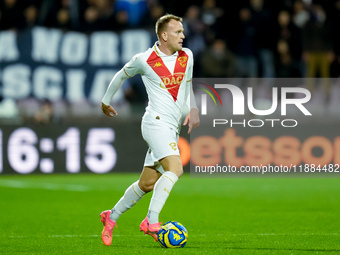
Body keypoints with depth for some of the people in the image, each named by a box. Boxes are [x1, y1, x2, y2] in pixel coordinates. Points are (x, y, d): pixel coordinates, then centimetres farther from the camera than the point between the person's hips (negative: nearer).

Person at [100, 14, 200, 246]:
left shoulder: (186, 56, 10)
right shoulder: (144, 60, -6)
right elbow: (121, 75, 13)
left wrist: (193, 109, 12)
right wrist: (106, 101, 26)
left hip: (173, 130, 7)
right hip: (157, 122, -7)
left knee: (147, 184, 9)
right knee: (175, 168, -27)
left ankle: (111, 217, 26)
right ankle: (151, 222, -30)